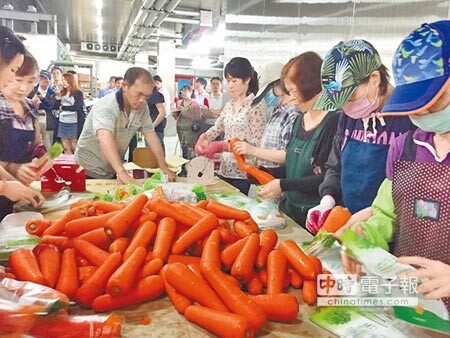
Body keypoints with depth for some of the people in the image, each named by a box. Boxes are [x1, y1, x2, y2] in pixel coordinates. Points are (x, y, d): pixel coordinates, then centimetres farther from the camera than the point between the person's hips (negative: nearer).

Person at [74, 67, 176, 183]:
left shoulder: (142, 107, -9)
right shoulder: (106, 107, -28)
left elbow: (150, 135, -5)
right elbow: (105, 138, -43)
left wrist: (164, 167, -12)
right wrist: (121, 172, -56)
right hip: (89, 171, -6)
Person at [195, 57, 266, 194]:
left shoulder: (255, 106, -12)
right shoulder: (229, 105, 9)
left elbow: (256, 144, -17)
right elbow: (217, 127, 18)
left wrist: (221, 146, -22)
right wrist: (203, 138, -4)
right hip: (225, 169, 6)